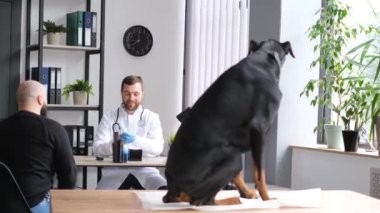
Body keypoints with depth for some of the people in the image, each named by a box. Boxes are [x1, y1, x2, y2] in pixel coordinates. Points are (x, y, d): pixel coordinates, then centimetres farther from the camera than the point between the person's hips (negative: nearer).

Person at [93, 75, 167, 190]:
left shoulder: (152, 117, 10)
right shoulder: (108, 118, 9)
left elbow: (158, 147, -4)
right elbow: (97, 149, -2)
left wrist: (136, 140, -23)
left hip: (144, 170, 0)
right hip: (115, 171, 0)